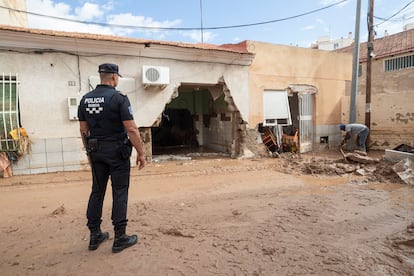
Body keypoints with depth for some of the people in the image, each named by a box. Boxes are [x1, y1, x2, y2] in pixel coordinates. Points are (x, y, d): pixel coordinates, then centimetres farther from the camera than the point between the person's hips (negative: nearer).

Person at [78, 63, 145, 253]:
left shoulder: (85, 99, 6)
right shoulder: (119, 98, -12)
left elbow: (84, 130, 10)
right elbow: (131, 129, -17)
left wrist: (89, 152, 20)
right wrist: (141, 153, -9)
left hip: (96, 151, 6)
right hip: (117, 151, -6)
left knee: (97, 191, 13)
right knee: (120, 193, 2)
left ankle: (95, 236, 23)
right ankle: (120, 238, 9)